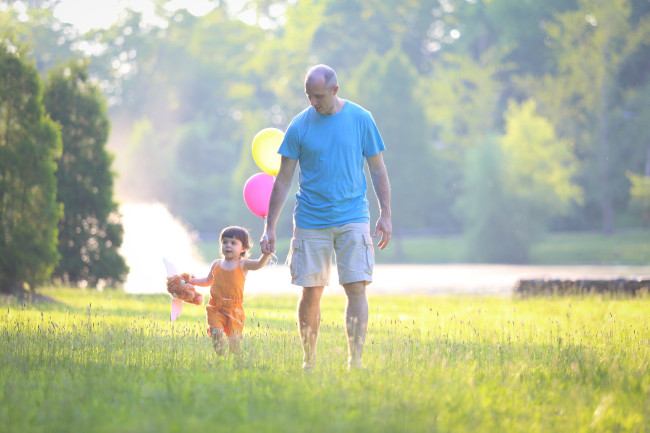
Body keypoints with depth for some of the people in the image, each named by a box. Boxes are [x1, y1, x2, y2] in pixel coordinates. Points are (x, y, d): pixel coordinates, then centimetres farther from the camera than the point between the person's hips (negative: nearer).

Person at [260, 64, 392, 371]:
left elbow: (377, 168, 7)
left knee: (356, 288, -10)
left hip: (353, 218, 0)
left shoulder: (360, 119, 1)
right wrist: (269, 227, 0)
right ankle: (308, 362, 16)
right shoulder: (299, 126, 0)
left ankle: (355, 362, -9)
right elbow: (283, 178, 3)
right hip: (311, 220, 0)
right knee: (311, 293, 2)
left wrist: (385, 215, 1)